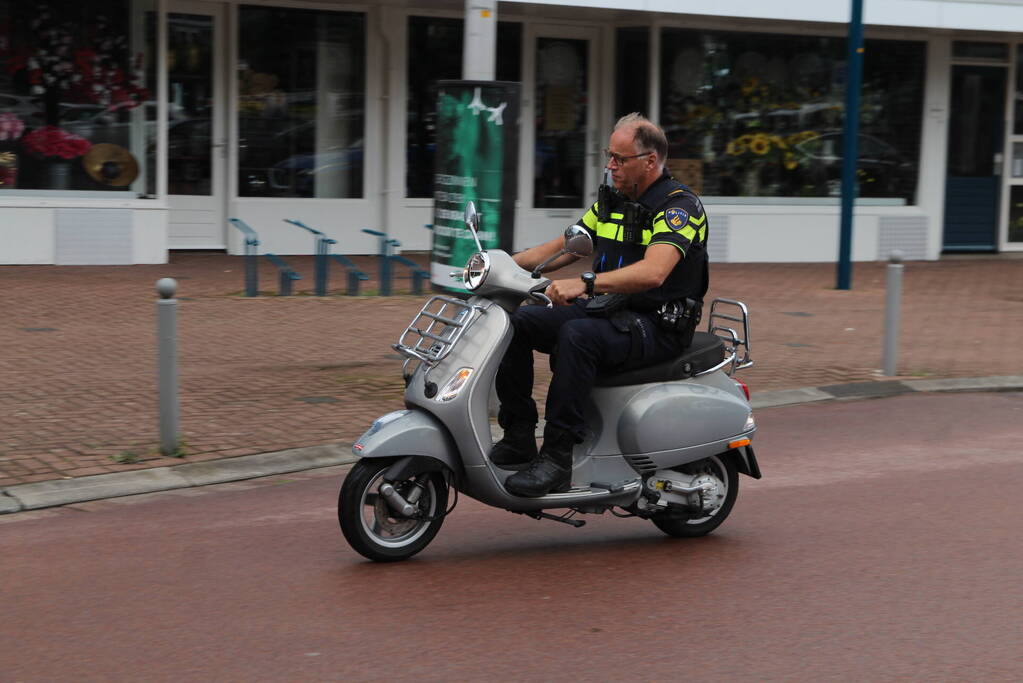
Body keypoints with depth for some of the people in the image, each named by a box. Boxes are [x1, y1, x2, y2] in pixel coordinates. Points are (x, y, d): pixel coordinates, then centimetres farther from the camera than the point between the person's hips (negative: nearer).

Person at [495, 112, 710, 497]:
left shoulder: (679, 206, -14)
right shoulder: (612, 200, 12)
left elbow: (652, 273, -31)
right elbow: (563, 247, 19)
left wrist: (585, 283, -42)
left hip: (656, 325, -8)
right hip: (605, 309, 8)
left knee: (577, 335, -35)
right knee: (517, 322, -7)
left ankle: (557, 459, -32)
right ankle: (518, 440, -6)